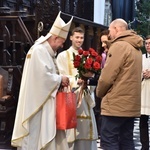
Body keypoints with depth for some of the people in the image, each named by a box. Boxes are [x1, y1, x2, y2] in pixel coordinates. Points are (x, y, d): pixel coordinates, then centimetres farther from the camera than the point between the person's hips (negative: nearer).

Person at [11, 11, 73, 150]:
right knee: (36, 137, -4)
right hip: (37, 103, -10)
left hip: (46, 103, 10)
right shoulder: (38, 50, -16)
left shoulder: (47, 51, 16)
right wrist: (60, 79, -11)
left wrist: (59, 80, 2)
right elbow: (43, 76, -24)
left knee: (47, 137, 10)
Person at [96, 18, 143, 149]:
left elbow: (107, 76, -15)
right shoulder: (136, 48, 16)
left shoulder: (119, 46, -12)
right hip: (131, 104, 9)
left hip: (115, 104, -9)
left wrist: (99, 92, 3)